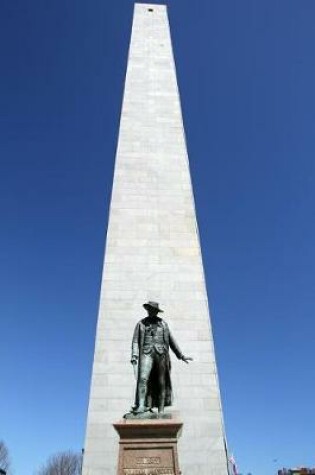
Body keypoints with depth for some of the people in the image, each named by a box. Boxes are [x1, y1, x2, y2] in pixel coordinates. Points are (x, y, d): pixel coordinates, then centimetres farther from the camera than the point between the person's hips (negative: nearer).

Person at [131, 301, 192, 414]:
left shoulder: (163, 324, 15)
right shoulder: (141, 323, 12)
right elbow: (135, 341, 6)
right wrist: (134, 356, -9)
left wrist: (181, 355, 16)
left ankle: (161, 410, 4)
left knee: (161, 382, 0)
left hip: (161, 354, 1)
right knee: (143, 378, -20)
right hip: (146, 353, -1)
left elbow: (171, 340, 18)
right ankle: (141, 406, -20)